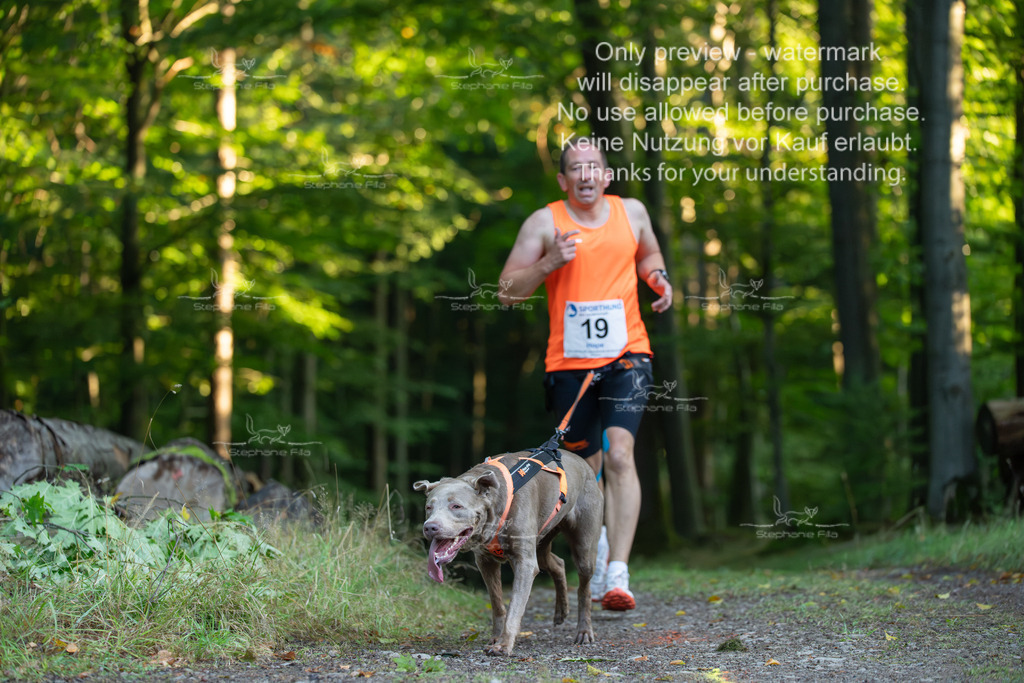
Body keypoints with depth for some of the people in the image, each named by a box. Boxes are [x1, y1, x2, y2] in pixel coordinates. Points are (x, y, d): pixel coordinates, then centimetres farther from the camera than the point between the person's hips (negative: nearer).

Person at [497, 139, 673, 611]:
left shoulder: (631, 212, 7)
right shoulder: (544, 223, -1)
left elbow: (647, 255, 28)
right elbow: (507, 292, -1)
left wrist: (657, 277, 5)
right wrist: (550, 262, -17)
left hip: (626, 355, 0)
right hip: (568, 362, 0)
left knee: (619, 454, -20)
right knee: (585, 469, 11)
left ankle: (618, 575, -27)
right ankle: (598, 553, 39)